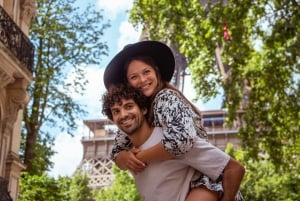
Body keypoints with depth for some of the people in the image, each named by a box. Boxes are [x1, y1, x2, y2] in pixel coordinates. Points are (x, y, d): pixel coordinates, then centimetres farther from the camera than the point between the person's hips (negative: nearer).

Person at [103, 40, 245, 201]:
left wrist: (140, 158, -20)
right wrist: (126, 158, -19)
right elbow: (117, 153, 5)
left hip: (205, 179, -8)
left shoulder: (166, 98, -17)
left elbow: (181, 139, -34)